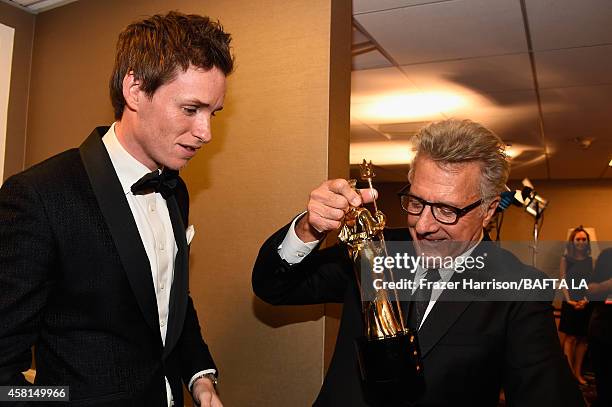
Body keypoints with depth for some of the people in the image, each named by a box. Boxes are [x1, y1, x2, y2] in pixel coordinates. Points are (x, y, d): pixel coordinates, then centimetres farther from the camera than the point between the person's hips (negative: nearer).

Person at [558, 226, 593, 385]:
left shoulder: (590, 260, 6)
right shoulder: (566, 259, 1)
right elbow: (562, 281, -2)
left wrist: (586, 300, -11)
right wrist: (569, 300, -12)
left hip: (586, 304, 2)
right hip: (570, 303, -2)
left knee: (582, 339, 5)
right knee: (570, 338, -2)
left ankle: (578, 372, 11)